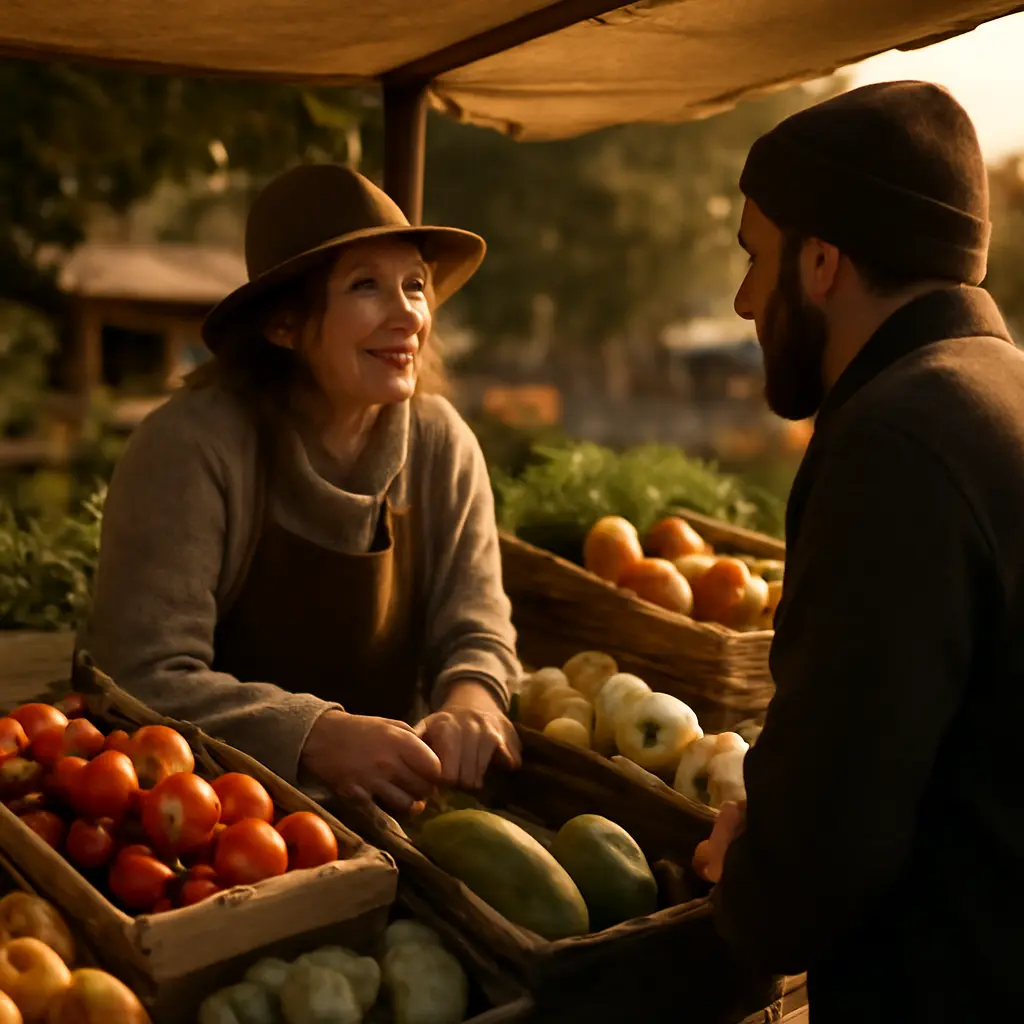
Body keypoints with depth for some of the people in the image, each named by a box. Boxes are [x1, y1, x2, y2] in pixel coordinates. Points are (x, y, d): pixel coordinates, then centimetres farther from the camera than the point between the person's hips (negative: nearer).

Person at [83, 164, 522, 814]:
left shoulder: (442, 445, -2)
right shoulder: (192, 446, -16)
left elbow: (476, 631, 0)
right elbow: (147, 674, -21)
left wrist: (469, 700, -23)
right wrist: (318, 738, -34)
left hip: (390, 801, 4)